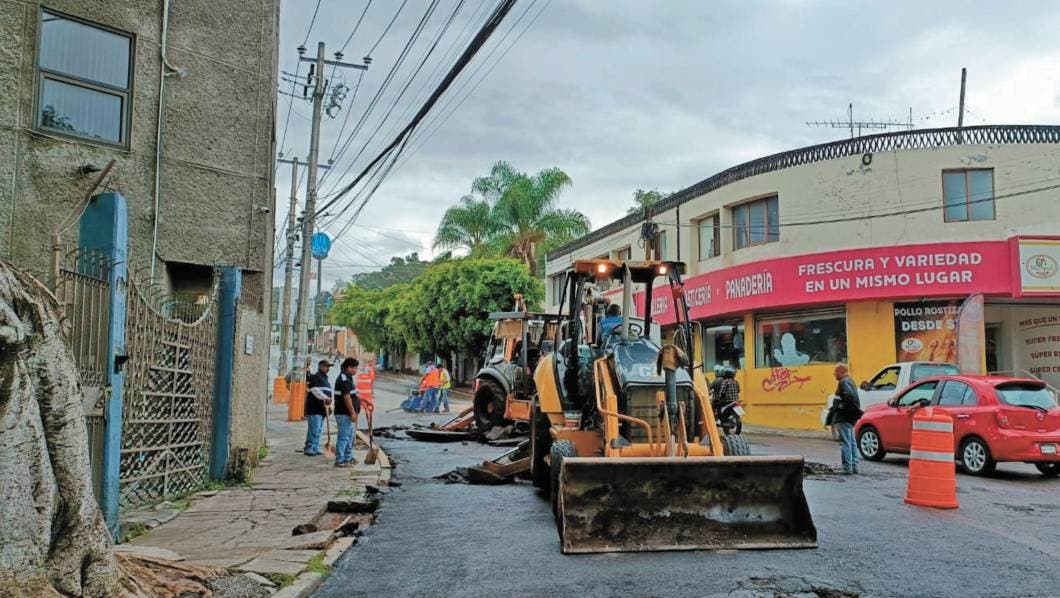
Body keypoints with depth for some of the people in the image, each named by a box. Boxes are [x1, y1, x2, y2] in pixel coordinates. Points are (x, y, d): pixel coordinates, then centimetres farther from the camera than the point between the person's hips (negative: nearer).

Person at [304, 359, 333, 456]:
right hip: (314, 408, -9)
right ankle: (308, 448, -8)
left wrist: (329, 400, 14)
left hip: (322, 408, 9)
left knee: (319, 430, 11)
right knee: (314, 430, -11)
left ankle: (315, 448, 15)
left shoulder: (326, 379, 22)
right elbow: (315, 390, -21)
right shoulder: (314, 377, -6)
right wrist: (325, 398, -32)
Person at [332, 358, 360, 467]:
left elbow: (352, 394, 24)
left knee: (349, 437, 17)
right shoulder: (344, 379, -18)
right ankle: (339, 460, -4)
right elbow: (347, 397, -23)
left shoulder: (347, 378, 15)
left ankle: (348, 458, 25)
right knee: (344, 436, -7)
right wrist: (353, 413, -22)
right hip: (345, 413, -11)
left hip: (347, 413, 11)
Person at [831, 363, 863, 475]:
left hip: (844, 417, -11)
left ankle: (847, 468, -8)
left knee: (845, 442, -9)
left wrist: (841, 406, -18)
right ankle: (854, 466, 21)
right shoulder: (850, 381, 18)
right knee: (851, 442, 15)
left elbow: (849, 396, -30)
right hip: (850, 417, 11)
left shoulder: (844, 382, -15)